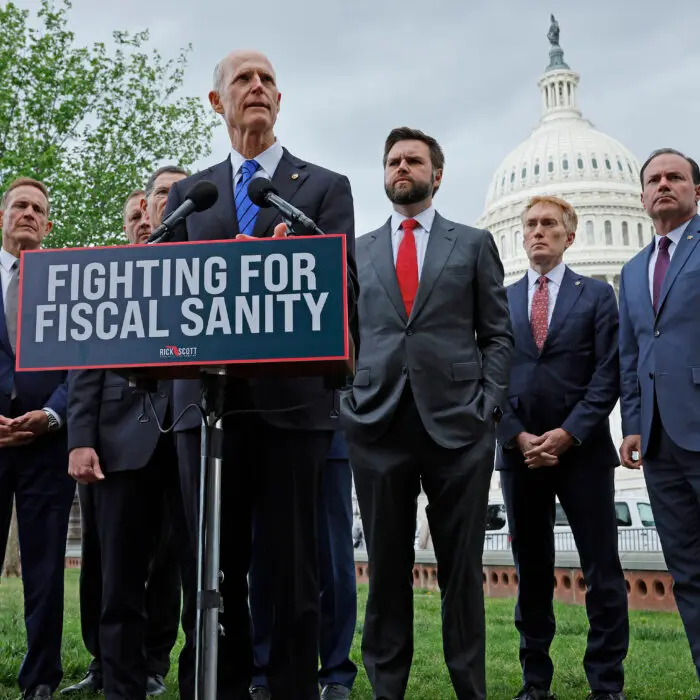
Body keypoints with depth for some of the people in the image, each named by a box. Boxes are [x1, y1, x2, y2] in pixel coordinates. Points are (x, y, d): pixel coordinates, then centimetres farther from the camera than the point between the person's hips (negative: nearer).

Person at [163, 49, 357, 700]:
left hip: (292, 395, -2)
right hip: (207, 395, 2)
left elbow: (342, 288, 1)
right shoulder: (187, 192, 18)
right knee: (215, 566, 6)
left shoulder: (325, 186, 11)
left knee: (293, 566, 3)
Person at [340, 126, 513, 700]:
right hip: (378, 424, 2)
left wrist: (488, 405, -4)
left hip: (458, 424, -1)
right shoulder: (358, 251, 16)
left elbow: (497, 334, 8)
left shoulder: (474, 243, 11)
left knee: (462, 568, 4)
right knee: (387, 567, 7)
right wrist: (348, 402, 3)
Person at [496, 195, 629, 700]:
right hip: (520, 451, 2)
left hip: (583, 450, -2)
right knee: (531, 572, 8)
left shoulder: (598, 295, 7)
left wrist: (568, 434, -12)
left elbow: (608, 374, -2)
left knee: (602, 572, 0)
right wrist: (518, 437, -7)